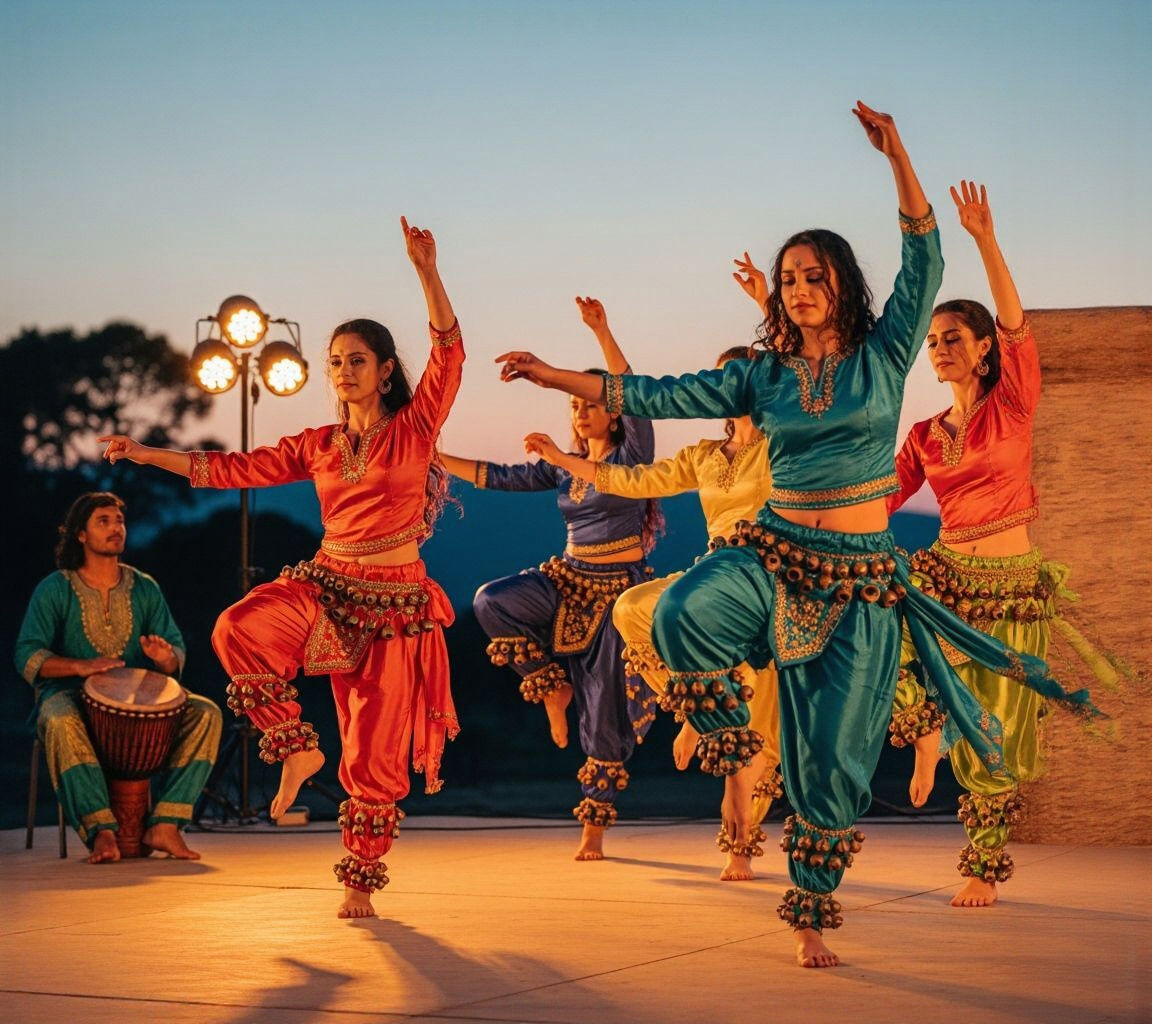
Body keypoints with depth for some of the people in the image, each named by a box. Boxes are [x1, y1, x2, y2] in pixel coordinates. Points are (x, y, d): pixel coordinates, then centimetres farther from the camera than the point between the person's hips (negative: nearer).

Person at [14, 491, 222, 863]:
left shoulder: (144, 588, 10)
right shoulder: (54, 590, 0)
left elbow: (177, 650, 9)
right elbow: (27, 657, -8)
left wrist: (166, 658, -17)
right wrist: (81, 666, -25)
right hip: (69, 695, -4)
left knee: (205, 713, -19)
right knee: (62, 722, -40)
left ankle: (164, 825, -23)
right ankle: (102, 830, -39)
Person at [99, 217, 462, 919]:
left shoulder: (415, 428, -1)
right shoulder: (318, 446, 11)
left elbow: (449, 354, -15)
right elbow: (236, 469, 13)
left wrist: (428, 273, -29)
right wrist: (144, 453, 9)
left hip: (396, 602, -3)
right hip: (327, 589, 3)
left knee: (375, 750, -1)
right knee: (239, 629, -29)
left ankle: (361, 881, 14)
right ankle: (297, 748, -10)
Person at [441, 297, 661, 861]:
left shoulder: (632, 454, -5)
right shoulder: (564, 468, 11)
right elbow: (500, 477, 12)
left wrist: (602, 333, -32)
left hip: (618, 590, -5)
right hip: (568, 581, 5)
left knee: (606, 714, -3)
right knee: (492, 600, -22)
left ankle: (593, 827, 5)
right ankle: (551, 688, -4)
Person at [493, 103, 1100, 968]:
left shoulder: (882, 356, 1)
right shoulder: (766, 377, 7)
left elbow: (925, 261, -11)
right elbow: (663, 397, 6)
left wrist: (897, 157, -22)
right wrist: (560, 378, 0)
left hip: (859, 579, -1)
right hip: (774, 556, 1)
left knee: (833, 756, 0)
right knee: (685, 613, -33)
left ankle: (812, 918, 17)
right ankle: (729, 737, -7)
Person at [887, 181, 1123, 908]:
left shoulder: (1014, 405, -4)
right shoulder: (925, 437, 8)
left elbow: (1016, 323, -19)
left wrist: (985, 241, -31)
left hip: (1010, 586, -3)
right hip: (946, 572, 3)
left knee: (997, 738, 2)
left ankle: (984, 870, 17)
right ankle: (925, 731, -4)